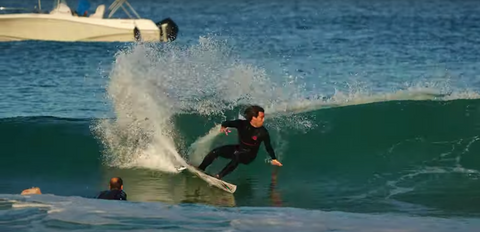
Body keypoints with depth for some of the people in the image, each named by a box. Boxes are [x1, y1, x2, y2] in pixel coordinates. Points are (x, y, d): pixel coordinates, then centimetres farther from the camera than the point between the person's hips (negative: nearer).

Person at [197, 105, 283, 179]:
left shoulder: (263, 132, -20)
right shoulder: (242, 124, -16)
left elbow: (268, 147, -13)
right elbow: (227, 123, -10)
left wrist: (273, 159, -19)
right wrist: (223, 127, -32)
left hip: (249, 155, -4)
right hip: (239, 149, 4)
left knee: (237, 155, -38)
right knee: (215, 152, -11)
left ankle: (220, 176, -38)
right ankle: (200, 169, 4)